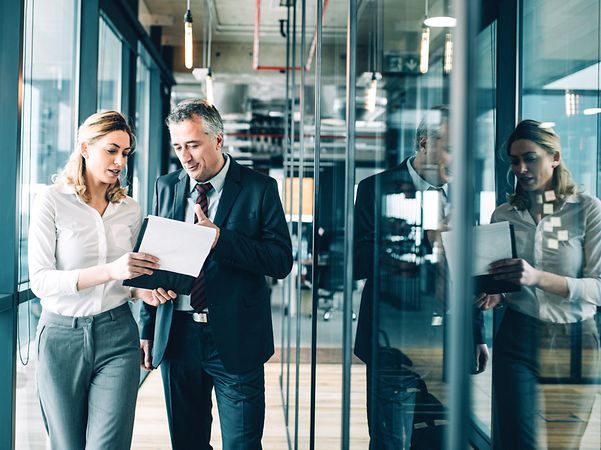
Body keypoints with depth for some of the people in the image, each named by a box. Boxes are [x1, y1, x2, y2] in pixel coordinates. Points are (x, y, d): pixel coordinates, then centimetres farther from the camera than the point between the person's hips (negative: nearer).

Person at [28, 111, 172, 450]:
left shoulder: (129, 208, 7)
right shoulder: (52, 201, -6)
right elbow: (40, 280, -15)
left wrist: (143, 288, -6)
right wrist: (110, 271, -26)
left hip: (117, 335, 2)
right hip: (62, 337, -2)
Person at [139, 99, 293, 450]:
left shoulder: (259, 188, -4)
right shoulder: (167, 187, 9)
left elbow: (282, 261, -10)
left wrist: (219, 238, -21)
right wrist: (147, 329, 9)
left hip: (234, 340, -3)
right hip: (177, 337, 4)